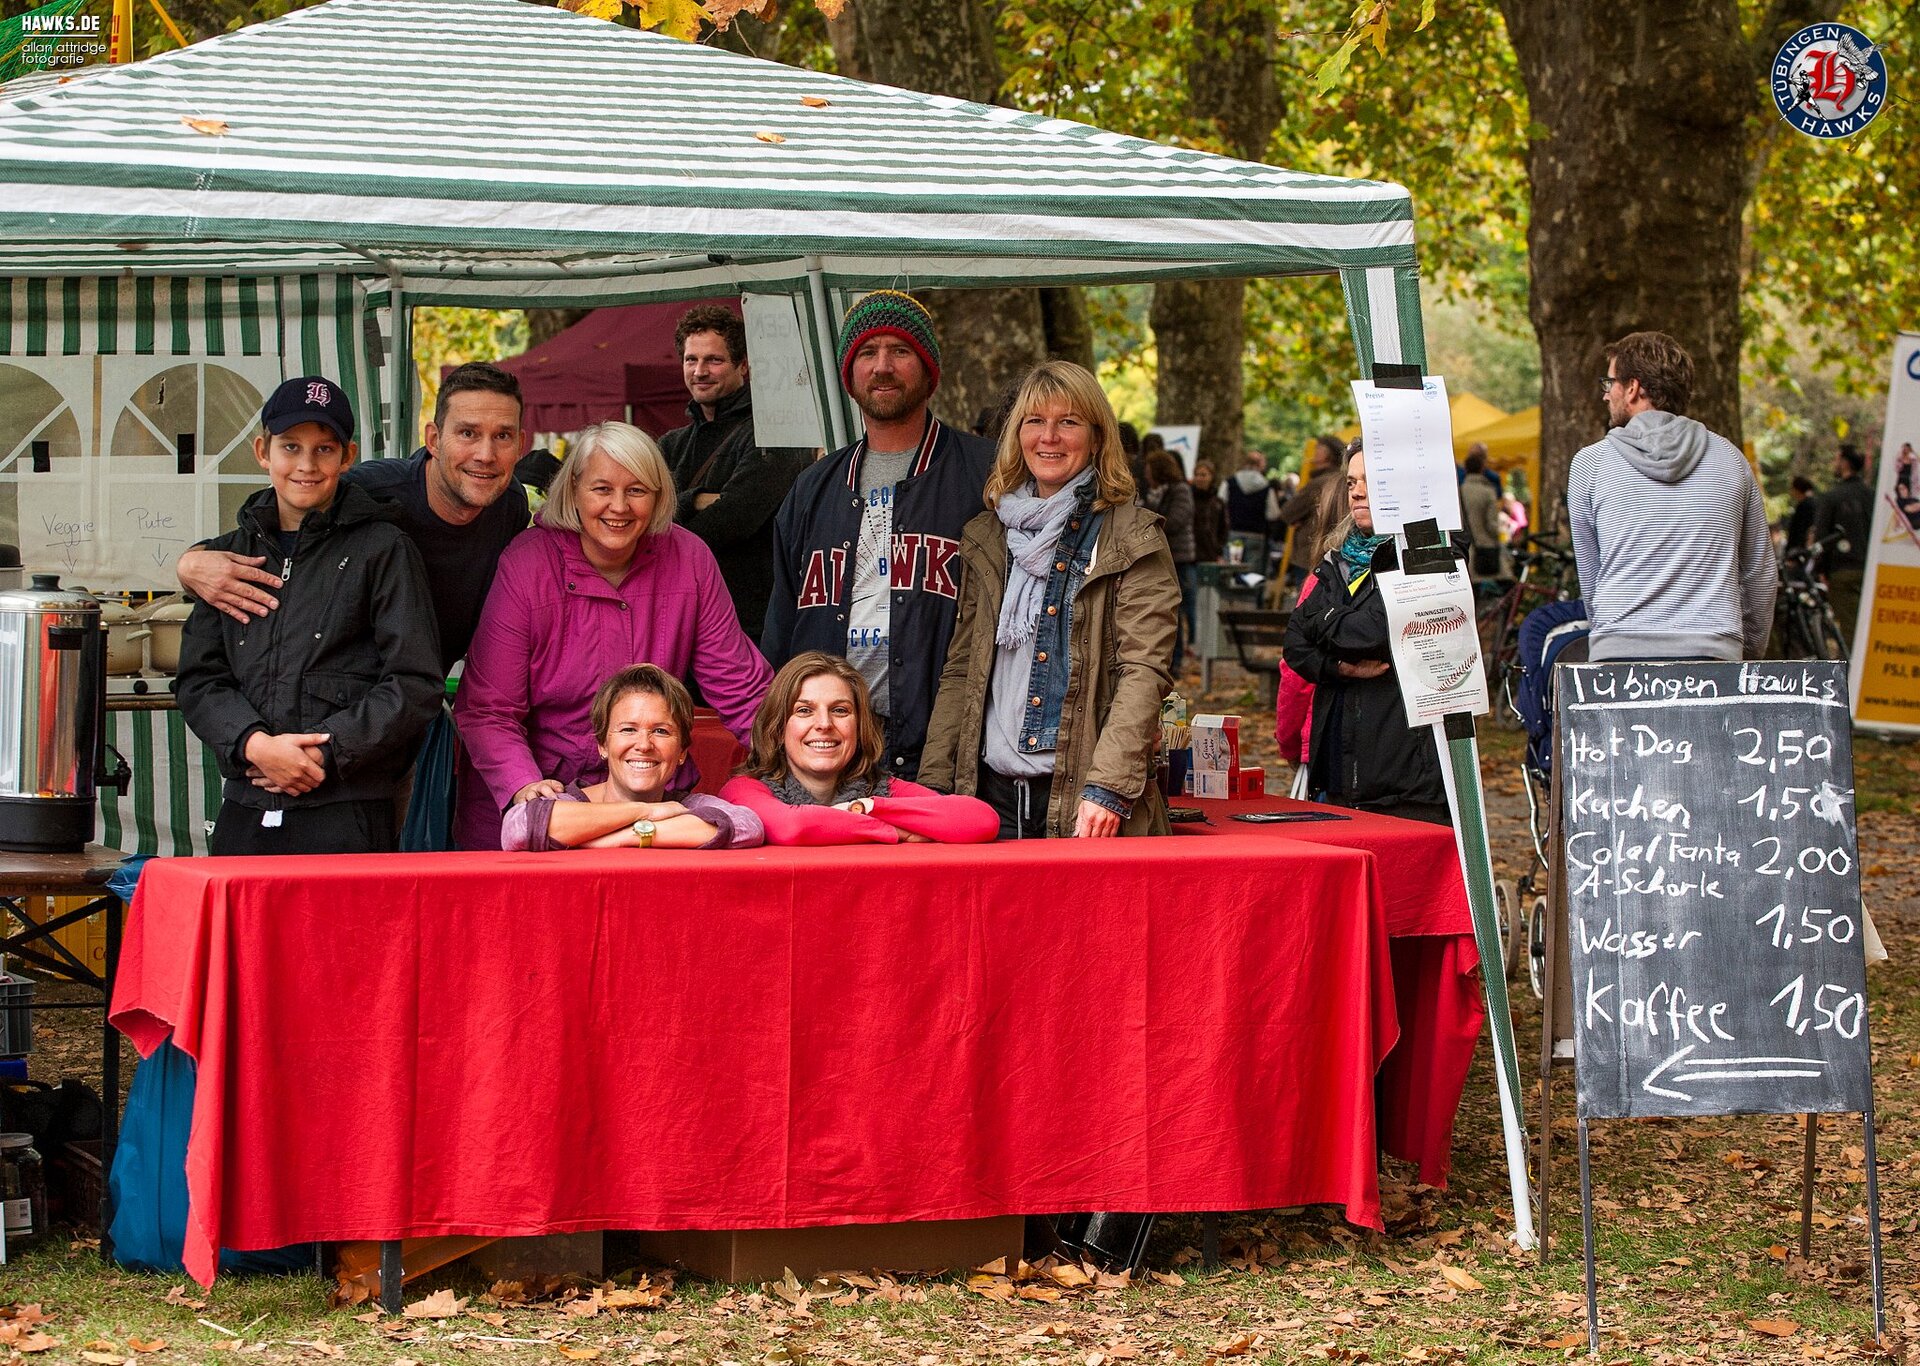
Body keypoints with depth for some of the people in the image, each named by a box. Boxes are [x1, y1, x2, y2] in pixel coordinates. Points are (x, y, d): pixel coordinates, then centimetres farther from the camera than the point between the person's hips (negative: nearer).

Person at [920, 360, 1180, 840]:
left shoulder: (1133, 538, 0)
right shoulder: (985, 539, 15)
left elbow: (1144, 672, -9)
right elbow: (960, 671, 16)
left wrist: (1108, 787, -20)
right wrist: (934, 786, 6)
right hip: (992, 792, 4)